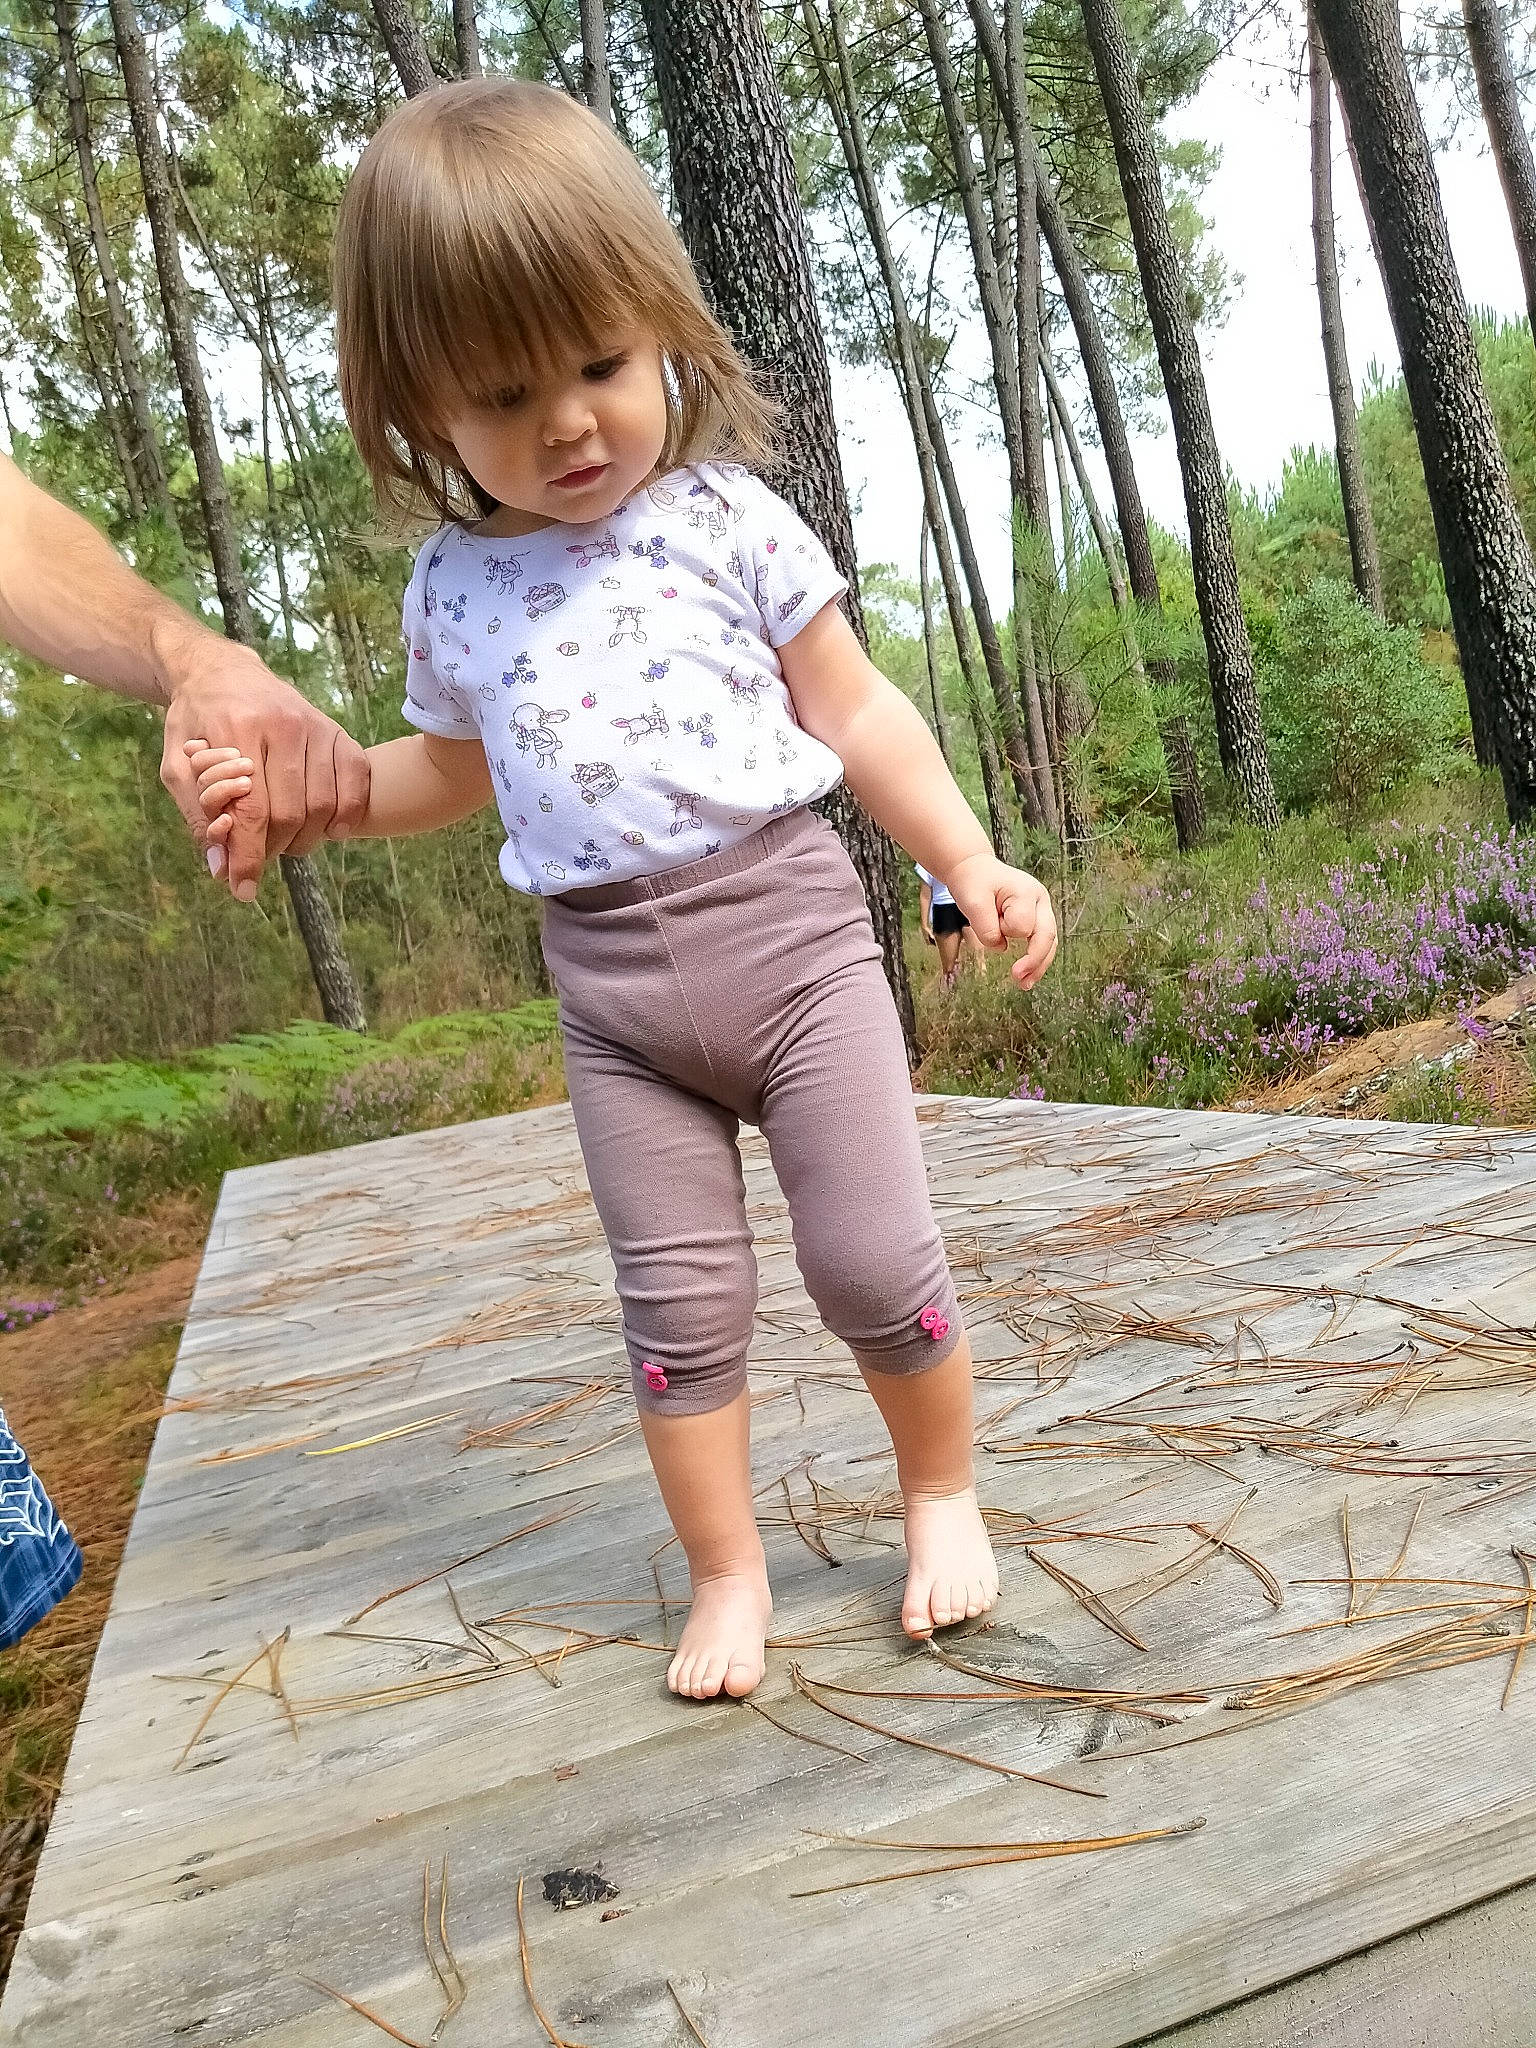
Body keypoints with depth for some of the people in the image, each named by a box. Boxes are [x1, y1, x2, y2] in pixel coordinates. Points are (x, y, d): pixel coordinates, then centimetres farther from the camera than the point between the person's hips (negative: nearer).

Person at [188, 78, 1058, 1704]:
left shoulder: (727, 521, -3)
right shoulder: (454, 587, 6)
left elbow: (856, 715, 1)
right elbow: (459, 768, 21)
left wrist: (973, 866, -6)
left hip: (786, 926, -2)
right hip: (610, 983, 3)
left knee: (874, 1263, 1)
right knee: (678, 1307, 8)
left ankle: (941, 1493, 29)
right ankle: (727, 1571, 28)